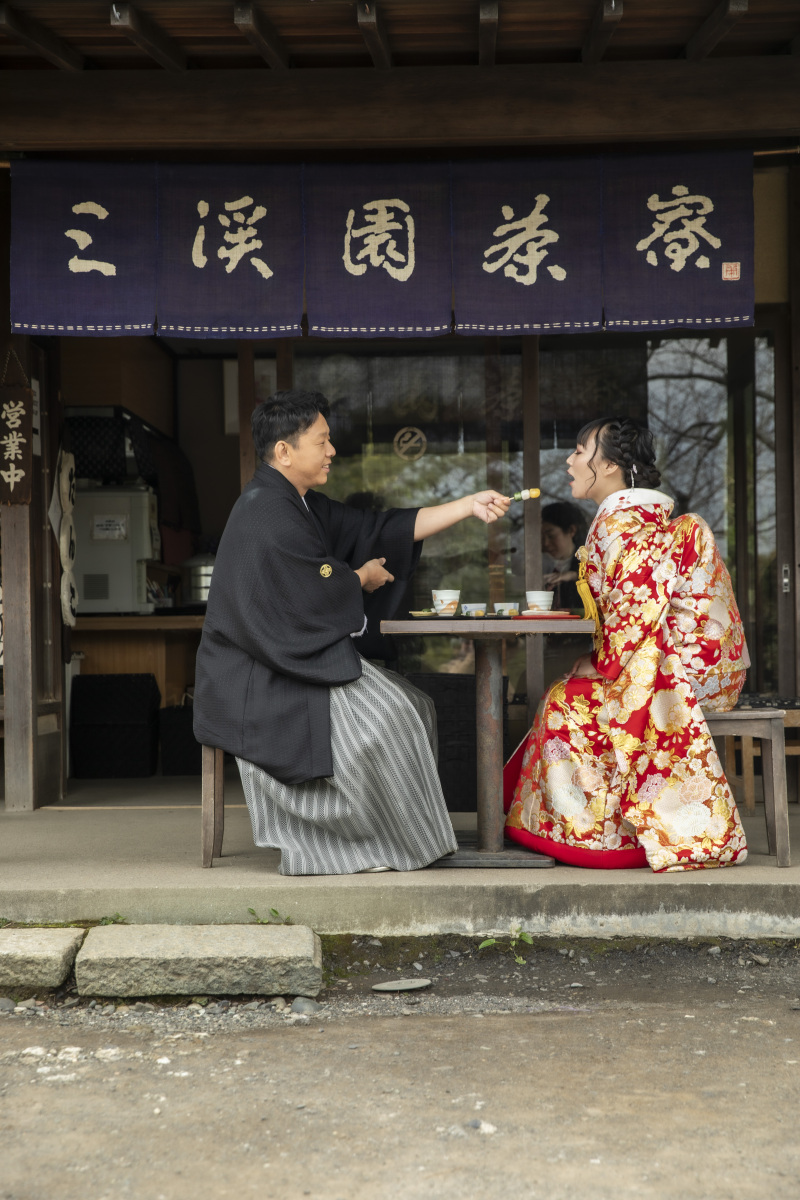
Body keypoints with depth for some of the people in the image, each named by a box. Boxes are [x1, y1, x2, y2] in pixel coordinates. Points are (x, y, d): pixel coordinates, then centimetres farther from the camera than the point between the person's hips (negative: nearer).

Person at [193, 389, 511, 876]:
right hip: (261, 677, -10)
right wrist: (363, 577, 2)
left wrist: (469, 506, 7)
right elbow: (320, 591, -20)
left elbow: (382, 529, 12)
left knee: (413, 707, 3)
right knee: (375, 717, -22)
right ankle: (381, 843, -5)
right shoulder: (267, 513, -18)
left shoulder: (305, 506, 14)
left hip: (299, 655, 10)